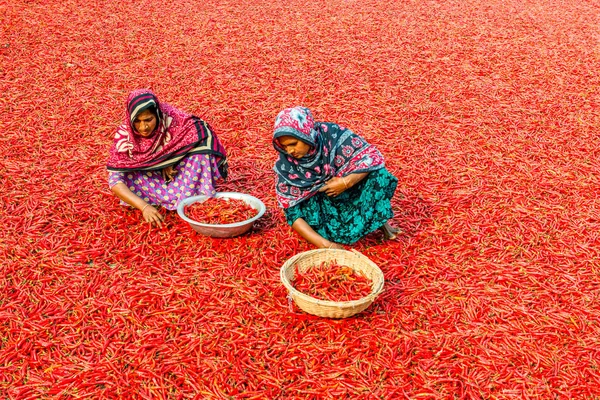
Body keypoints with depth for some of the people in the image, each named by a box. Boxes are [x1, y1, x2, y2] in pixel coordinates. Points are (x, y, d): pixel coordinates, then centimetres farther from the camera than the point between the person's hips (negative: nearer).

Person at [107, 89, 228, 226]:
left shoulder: (171, 117, -27)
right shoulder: (124, 135, -25)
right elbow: (115, 180, -28)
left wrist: (170, 160, -26)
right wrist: (144, 207, -43)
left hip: (175, 172, -1)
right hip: (148, 179, 1)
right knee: (126, 179, -29)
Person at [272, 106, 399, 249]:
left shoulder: (331, 134, -24)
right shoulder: (285, 165, -22)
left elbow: (372, 156, -20)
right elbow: (292, 211, -21)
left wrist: (346, 182, -34)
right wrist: (325, 244, -33)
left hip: (349, 193, 0)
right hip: (317, 205, 0)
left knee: (376, 173, -26)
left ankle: (379, 219, -4)